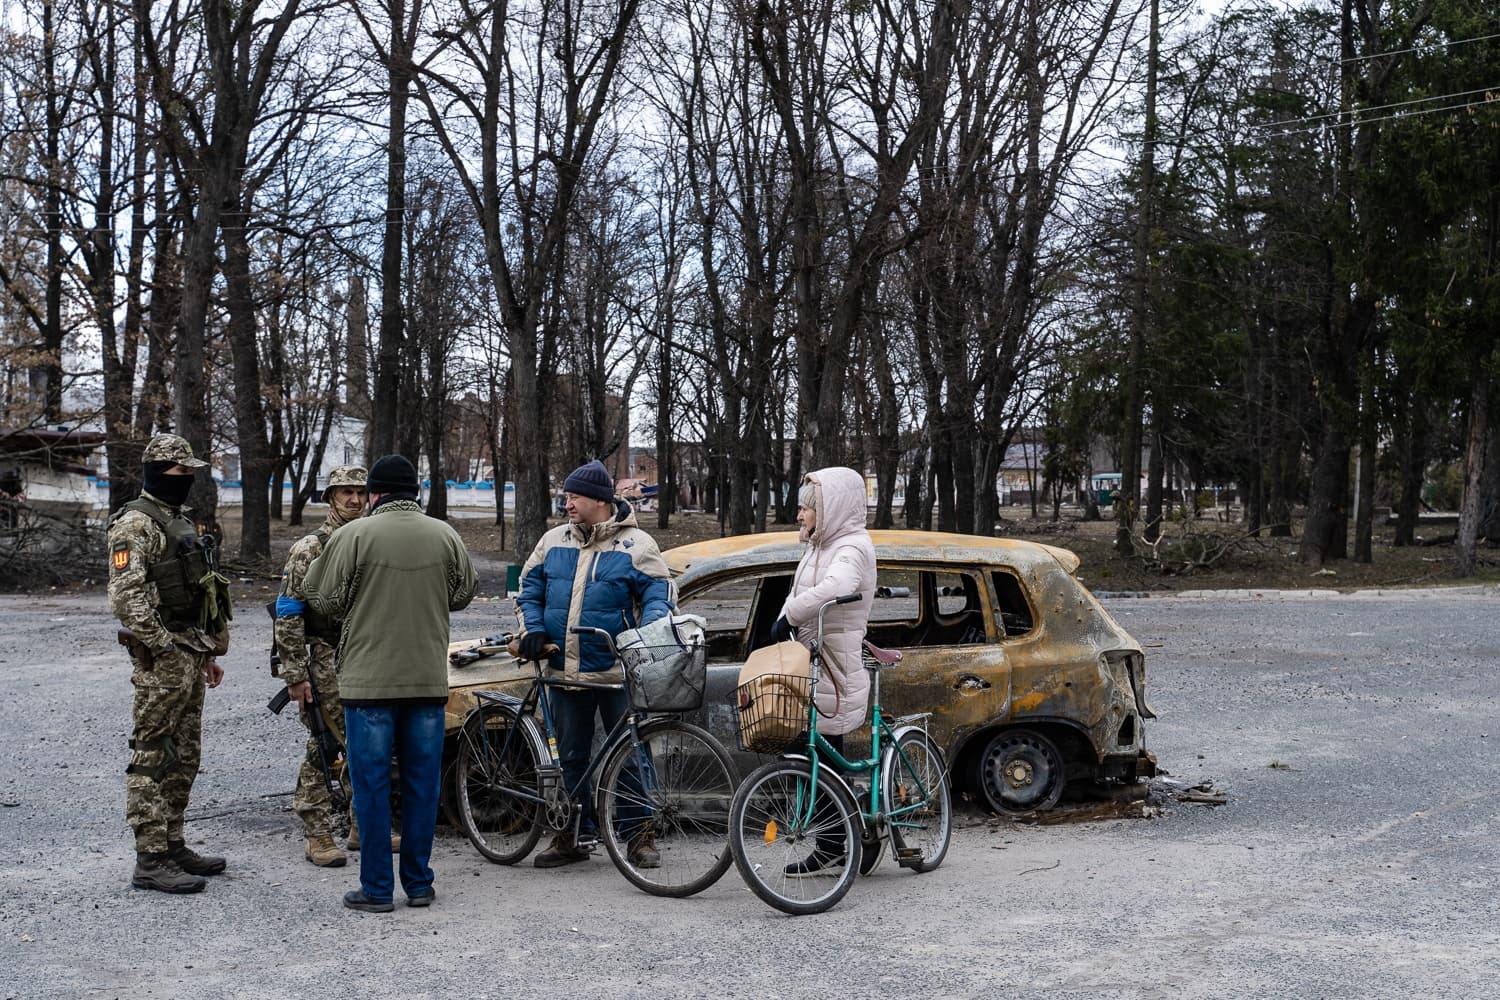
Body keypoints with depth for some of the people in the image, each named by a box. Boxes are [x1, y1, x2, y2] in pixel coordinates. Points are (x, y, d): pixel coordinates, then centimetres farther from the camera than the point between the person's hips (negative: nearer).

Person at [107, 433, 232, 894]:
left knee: (184, 758, 14)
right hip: (161, 661, -9)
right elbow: (126, 597, -20)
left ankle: (173, 845, 24)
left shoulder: (181, 521, 18)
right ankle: (150, 861, -2)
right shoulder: (135, 525, -11)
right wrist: (165, 648, -19)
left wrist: (208, 653, 21)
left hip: (190, 656, 9)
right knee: (153, 759, -5)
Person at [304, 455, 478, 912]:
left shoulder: (354, 535, -9)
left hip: (368, 680, -3)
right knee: (422, 781, 11)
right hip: (429, 680, 3)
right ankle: (419, 883, 17)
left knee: (372, 783, 5)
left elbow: (324, 600, -5)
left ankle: (376, 888, 9)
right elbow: (464, 593, 12)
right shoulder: (445, 536, 2)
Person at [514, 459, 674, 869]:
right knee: (570, 757, 12)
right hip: (565, 672, 5)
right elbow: (529, 589, 17)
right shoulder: (554, 541, 10)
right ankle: (575, 835, 23)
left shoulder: (635, 544, -3)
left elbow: (659, 594, -4)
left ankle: (641, 835, 11)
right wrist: (533, 629, 1)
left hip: (617, 672, -5)